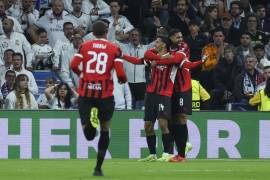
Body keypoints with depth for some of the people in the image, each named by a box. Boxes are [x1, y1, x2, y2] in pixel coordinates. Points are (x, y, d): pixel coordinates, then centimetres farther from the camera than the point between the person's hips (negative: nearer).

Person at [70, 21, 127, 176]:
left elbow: (74, 65, -6)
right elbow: (120, 73, -7)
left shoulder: (85, 46, 7)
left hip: (85, 92, 1)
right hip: (105, 93, -1)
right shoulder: (114, 49, 2)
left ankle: (89, 122, -34)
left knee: (89, 135, 4)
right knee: (105, 129, 15)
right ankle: (98, 168, 11)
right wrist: (123, 80, 15)